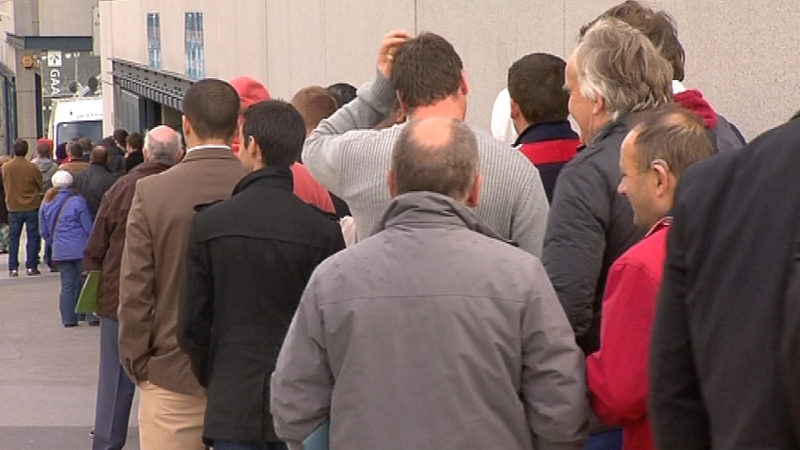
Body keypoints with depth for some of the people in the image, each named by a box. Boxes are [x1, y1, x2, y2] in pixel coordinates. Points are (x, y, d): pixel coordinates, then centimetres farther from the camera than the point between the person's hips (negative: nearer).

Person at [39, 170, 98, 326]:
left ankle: (68, 318, 9)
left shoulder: (46, 204, 6)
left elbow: (44, 231, 13)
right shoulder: (77, 201, -11)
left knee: (67, 285, 10)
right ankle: (92, 316, 2)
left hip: (60, 251, 5)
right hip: (81, 249, -5)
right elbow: (89, 227, -8)